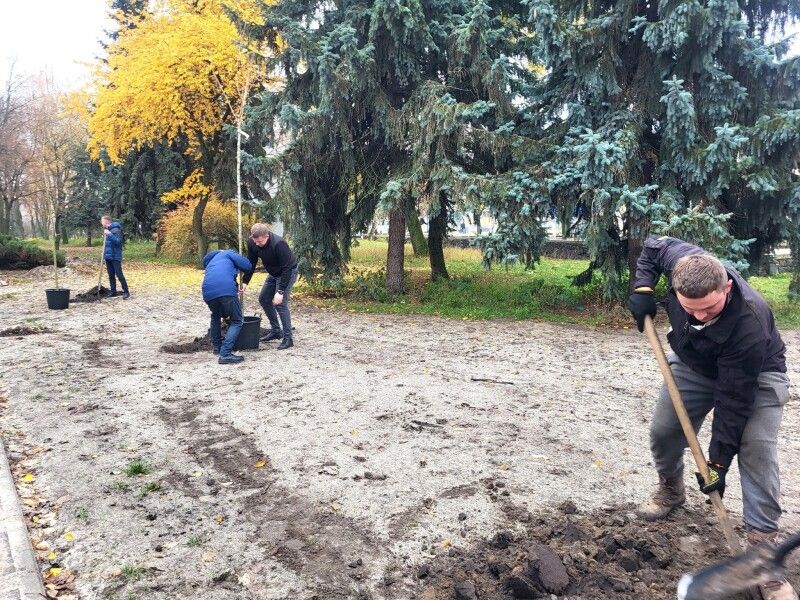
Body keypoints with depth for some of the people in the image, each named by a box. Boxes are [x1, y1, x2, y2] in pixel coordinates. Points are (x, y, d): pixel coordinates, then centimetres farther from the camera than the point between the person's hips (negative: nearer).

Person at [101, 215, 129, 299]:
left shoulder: (116, 229, -11)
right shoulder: (107, 230, 14)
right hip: (108, 256, 8)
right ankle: (112, 291, 18)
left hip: (115, 257, -8)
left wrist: (109, 235, -28)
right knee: (111, 275, 11)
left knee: (119, 275, -8)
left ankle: (126, 292, -3)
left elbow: (118, 241, -20)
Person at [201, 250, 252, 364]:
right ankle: (225, 354, -7)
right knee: (236, 322, 6)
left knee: (215, 316, 35)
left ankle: (216, 346, 42)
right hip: (226, 290, -6)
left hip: (208, 292, 6)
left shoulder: (210, 263, 42)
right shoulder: (227, 253, 26)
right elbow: (247, 265, 10)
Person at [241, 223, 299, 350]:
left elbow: (287, 269, -33)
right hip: (273, 273, 8)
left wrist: (281, 291, -36)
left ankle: (288, 338, -8)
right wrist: (245, 281, -12)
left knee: (280, 303, -16)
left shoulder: (279, 244, -36)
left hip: (288, 272, -8)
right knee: (263, 299, 10)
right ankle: (276, 330, 22)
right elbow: (251, 263, -3)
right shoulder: (252, 243, -16)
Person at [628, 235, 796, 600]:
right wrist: (642, 289, -22)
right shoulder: (686, 264, -32)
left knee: (756, 450, -19)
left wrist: (718, 461, -29)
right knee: (663, 431, 5)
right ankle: (671, 489, 35)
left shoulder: (749, 324, -42)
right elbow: (653, 247, -6)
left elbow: (733, 400, -35)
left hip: (755, 375, -5)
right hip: (694, 364, 5)